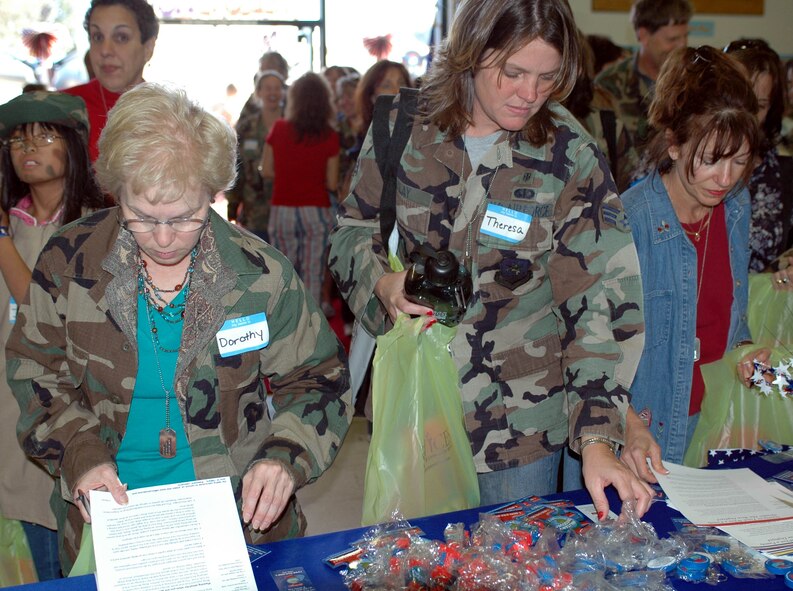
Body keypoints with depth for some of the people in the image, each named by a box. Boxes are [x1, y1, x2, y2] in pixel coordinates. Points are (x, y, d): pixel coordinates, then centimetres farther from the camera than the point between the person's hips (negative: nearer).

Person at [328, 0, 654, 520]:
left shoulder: (570, 155, -11)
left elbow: (602, 299, -14)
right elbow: (352, 230, 7)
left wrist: (597, 442, -21)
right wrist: (381, 283, -16)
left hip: (519, 417, -1)